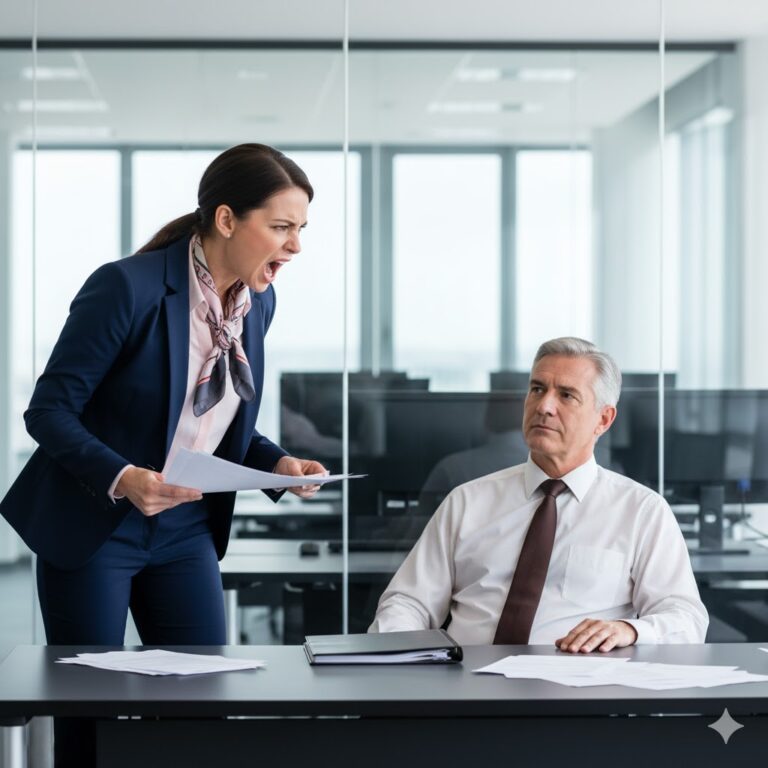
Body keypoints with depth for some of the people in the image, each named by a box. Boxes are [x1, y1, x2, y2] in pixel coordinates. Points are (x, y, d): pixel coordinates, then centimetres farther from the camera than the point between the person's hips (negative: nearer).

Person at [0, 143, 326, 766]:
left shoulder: (258, 303, 1)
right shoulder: (128, 288, -21)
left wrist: (278, 463, -6)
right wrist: (122, 479, -32)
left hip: (186, 532, 6)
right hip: (93, 527, -6)